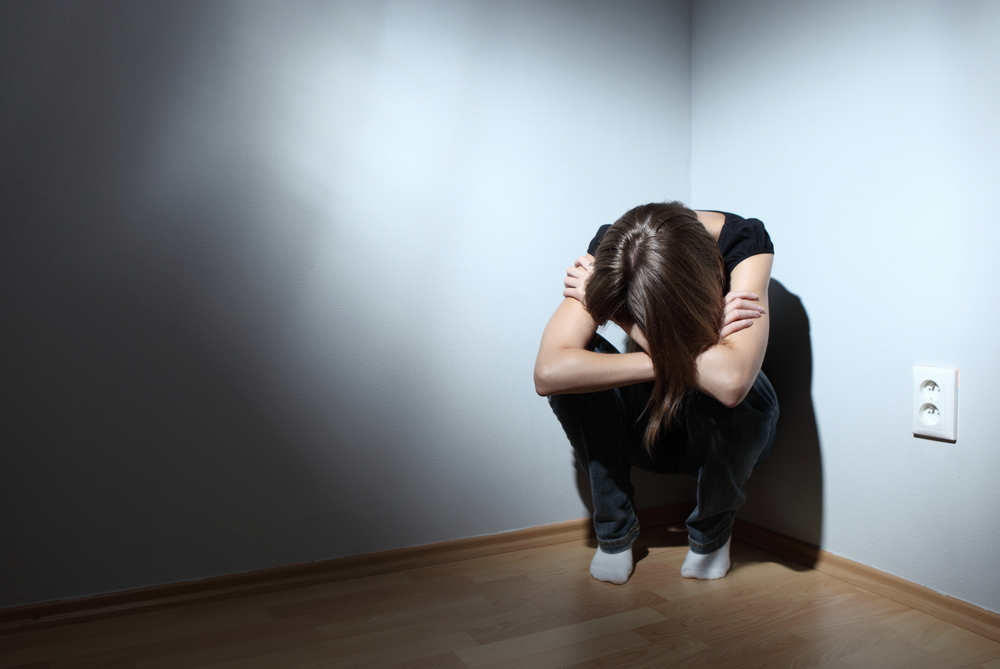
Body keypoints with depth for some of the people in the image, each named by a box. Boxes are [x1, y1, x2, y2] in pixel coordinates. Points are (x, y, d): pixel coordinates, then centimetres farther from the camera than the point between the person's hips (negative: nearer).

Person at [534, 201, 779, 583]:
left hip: (725, 430, -1)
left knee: (733, 394, -36)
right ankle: (614, 529, -6)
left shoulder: (743, 241, -26)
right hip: (646, 426, 1)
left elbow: (731, 380, -44)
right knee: (575, 368, -28)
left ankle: (712, 532, -2)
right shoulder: (610, 251, -24)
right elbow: (548, 372, -38)